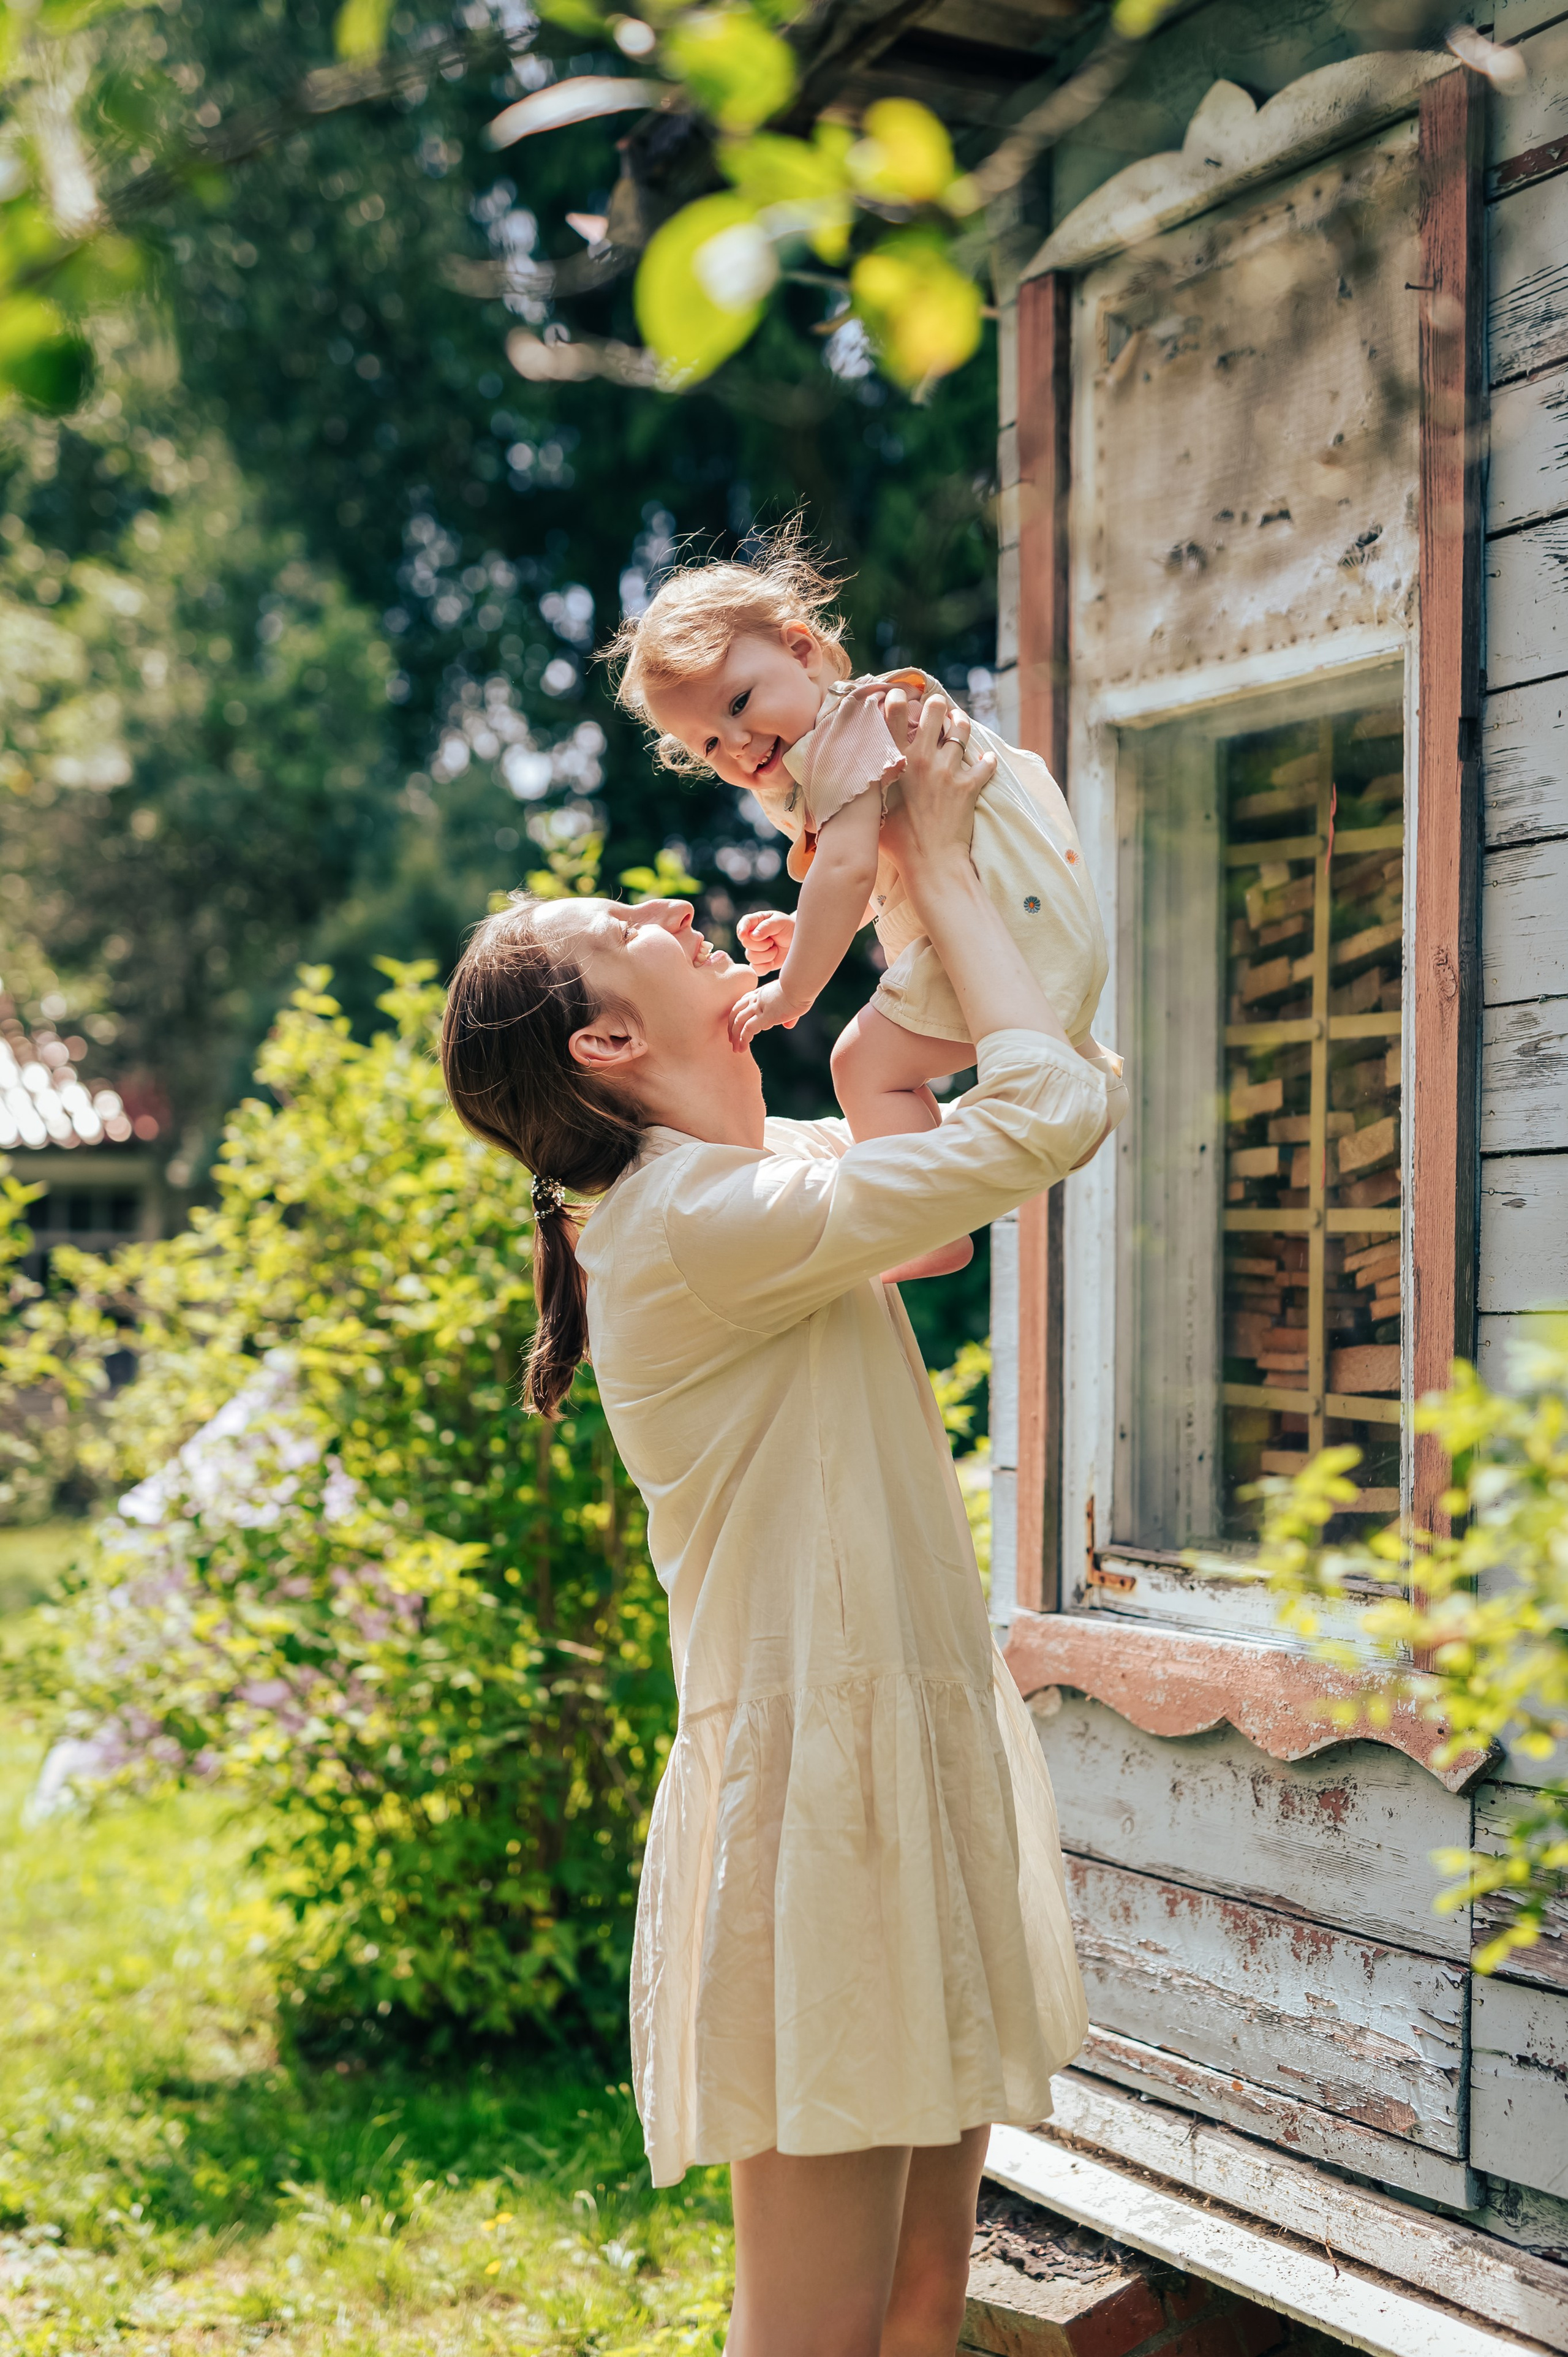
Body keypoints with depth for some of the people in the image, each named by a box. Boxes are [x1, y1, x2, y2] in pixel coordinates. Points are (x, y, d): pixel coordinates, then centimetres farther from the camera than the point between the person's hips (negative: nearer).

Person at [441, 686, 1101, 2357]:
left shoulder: (760, 1177, 10)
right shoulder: (698, 1224, -19)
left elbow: (934, 1102, 30)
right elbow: (1051, 1112, -22)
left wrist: (913, 862, 21)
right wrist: (937, 854, -9)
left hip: (905, 1761, 9)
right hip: (822, 1790, -9)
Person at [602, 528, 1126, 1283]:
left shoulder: (846, 726, -15)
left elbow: (849, 868, -28)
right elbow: (874, 884, 22)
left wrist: (792, 992, -23)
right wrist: (803, 935, 6)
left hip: (1004, 931, -11)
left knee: (868, 1062, -14)